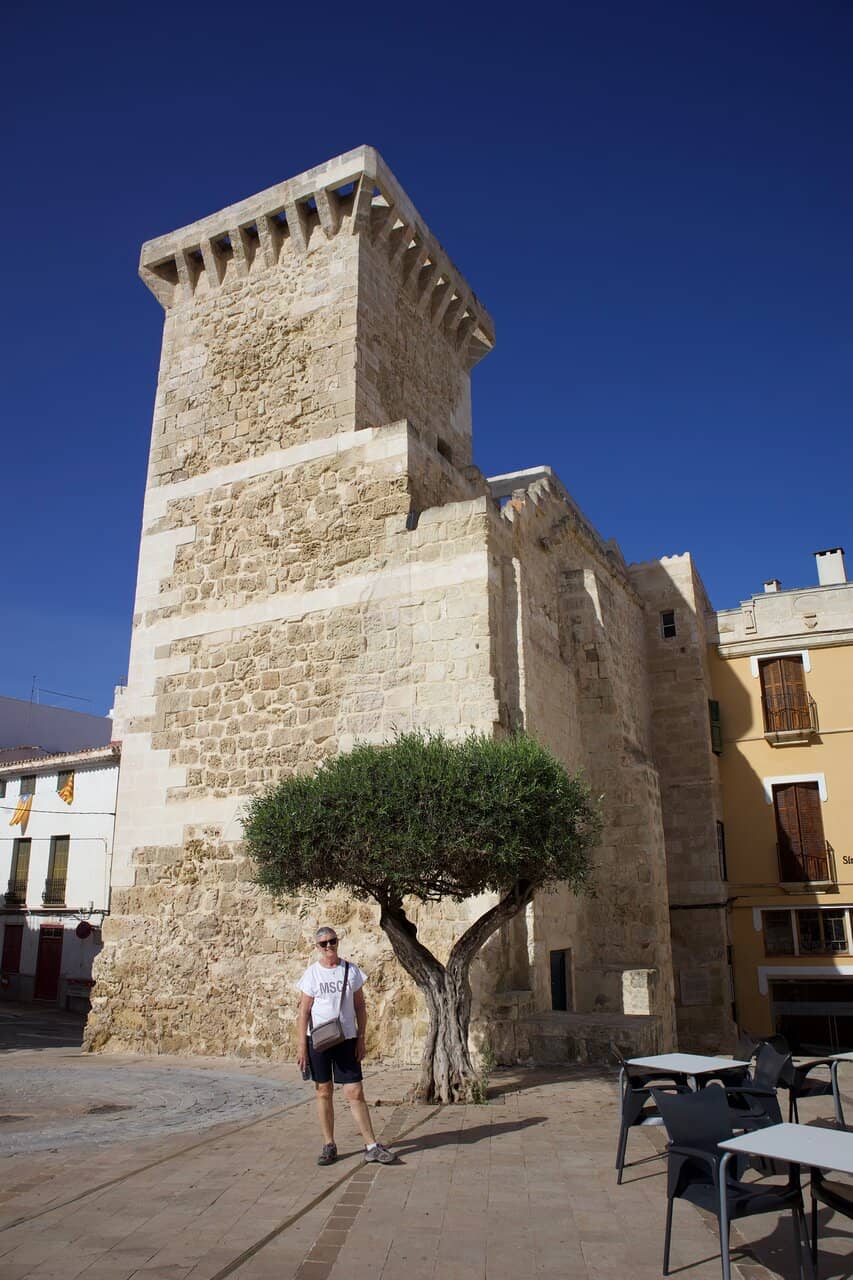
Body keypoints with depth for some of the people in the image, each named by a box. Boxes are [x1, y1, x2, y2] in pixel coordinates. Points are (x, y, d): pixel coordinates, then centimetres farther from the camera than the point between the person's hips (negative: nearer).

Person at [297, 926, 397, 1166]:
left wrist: (361, 1038, 0)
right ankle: (329, 1146, 20)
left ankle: (371, 1146, 5)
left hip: (346, 1039, 0)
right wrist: (302, 1046, -5)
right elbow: (304, 1012, 0)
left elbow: (360, 1006, 6)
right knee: (324, 1092, 7)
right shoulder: (312, 973, -2)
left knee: (355, 1093, -2)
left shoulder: (352, 971, 1)